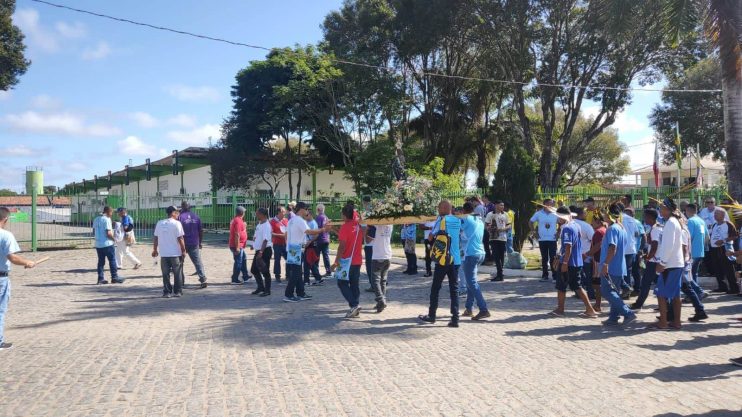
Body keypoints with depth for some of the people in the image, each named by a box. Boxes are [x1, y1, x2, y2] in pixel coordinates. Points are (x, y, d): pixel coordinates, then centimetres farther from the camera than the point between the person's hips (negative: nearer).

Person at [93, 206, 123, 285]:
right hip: (107, 244, -7)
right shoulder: (107, 219, -14)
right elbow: (108, 233, -19)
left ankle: (100, 279, 10)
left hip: (98, 244, 7)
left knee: (101, 262, 11)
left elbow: (94, 231, 18)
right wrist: (113, 238, -3)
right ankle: (114, 277, 3)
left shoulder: (96, 219, 10)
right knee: (112, 261, 2)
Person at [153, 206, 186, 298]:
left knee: (165, 274, 10)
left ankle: (167, 292, 12)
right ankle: (177, 292, 12)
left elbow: (155, 238, 7)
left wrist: (155, 250, 16)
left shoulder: (159, 223, 5)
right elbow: (180, 238, -11)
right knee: (177, 273, 8)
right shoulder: (176, 223, -9)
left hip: (163, 253, 4)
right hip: (175, 253, -3)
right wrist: (183, 250, -4)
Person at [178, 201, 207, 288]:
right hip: (194, 244, 3)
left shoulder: (180, 217, -8)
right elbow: (201, 230, 7)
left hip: (183, 244, -3)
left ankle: (181, 281, 17)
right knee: (198, 262, 3)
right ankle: (203, 280, -10)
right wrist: (200, 242, 16)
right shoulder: (196, 216, 5)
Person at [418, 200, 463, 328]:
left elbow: (431, 237, -2)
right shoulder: (458, 221, 7)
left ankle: (431, 315, 19)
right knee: (454, 289, 4)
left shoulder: (441, 219, -7)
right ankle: (455, 319, -1)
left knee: (435, 288, 9)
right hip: (455, 260, 4)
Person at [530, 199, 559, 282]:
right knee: (544, 258, 8)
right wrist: (534, 232, 3)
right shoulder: (538, 213, 0)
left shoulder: (555, 214, -2)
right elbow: (531, 222, 11)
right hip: (542, 239, 1)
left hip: (552, 239, -1)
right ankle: (545, 276, 15)